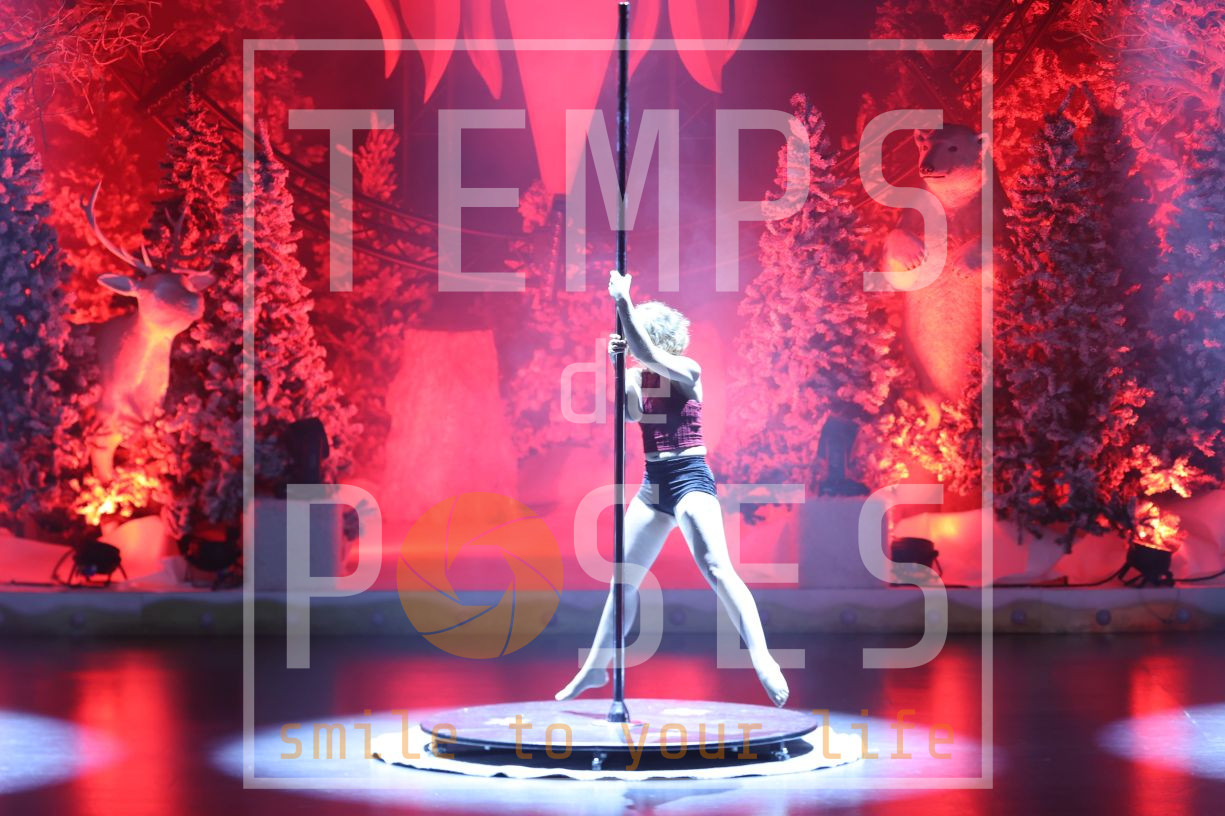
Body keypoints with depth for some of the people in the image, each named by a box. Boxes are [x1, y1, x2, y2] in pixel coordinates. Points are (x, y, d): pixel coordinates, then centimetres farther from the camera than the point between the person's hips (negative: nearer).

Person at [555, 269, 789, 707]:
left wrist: (623, 302, -29)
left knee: (716, 568, -22)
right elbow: (629, 414, -10)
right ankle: (596, 667, 24)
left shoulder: (688, 371, -10)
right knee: (624, 576, 13)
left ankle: (761, 659, -26)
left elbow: (646, 351, -28)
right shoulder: (636, 377, 7)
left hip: (690, 478, -7)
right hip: (654, 484, 7)